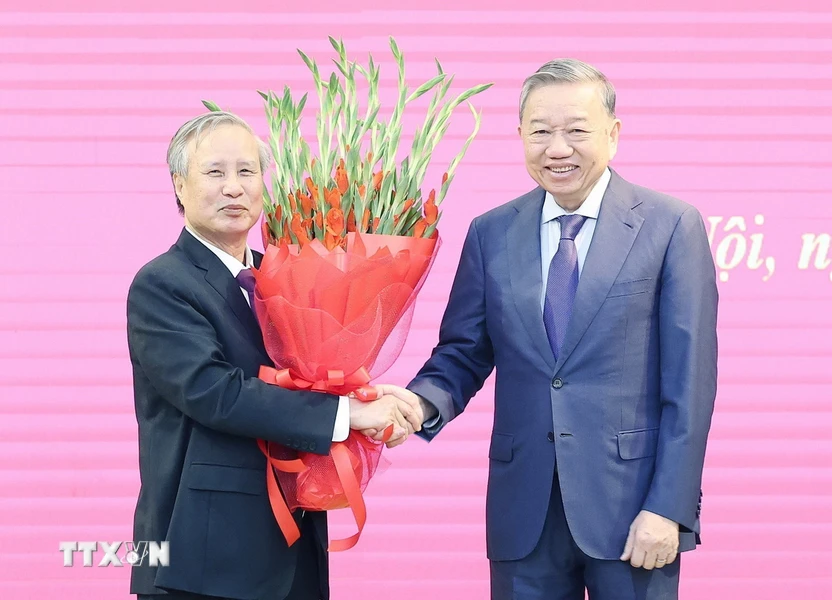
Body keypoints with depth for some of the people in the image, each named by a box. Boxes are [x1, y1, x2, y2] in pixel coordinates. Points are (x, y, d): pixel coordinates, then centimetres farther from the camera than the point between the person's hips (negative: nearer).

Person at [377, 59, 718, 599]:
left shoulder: (671, 226, -2)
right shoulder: (490, 234, 8)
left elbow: (689, 382, -5)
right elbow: (464, 354, 9)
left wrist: (668, 509, -11)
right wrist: (423, 404, -13)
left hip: (629, 506, -3)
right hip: (525, 513, 3)